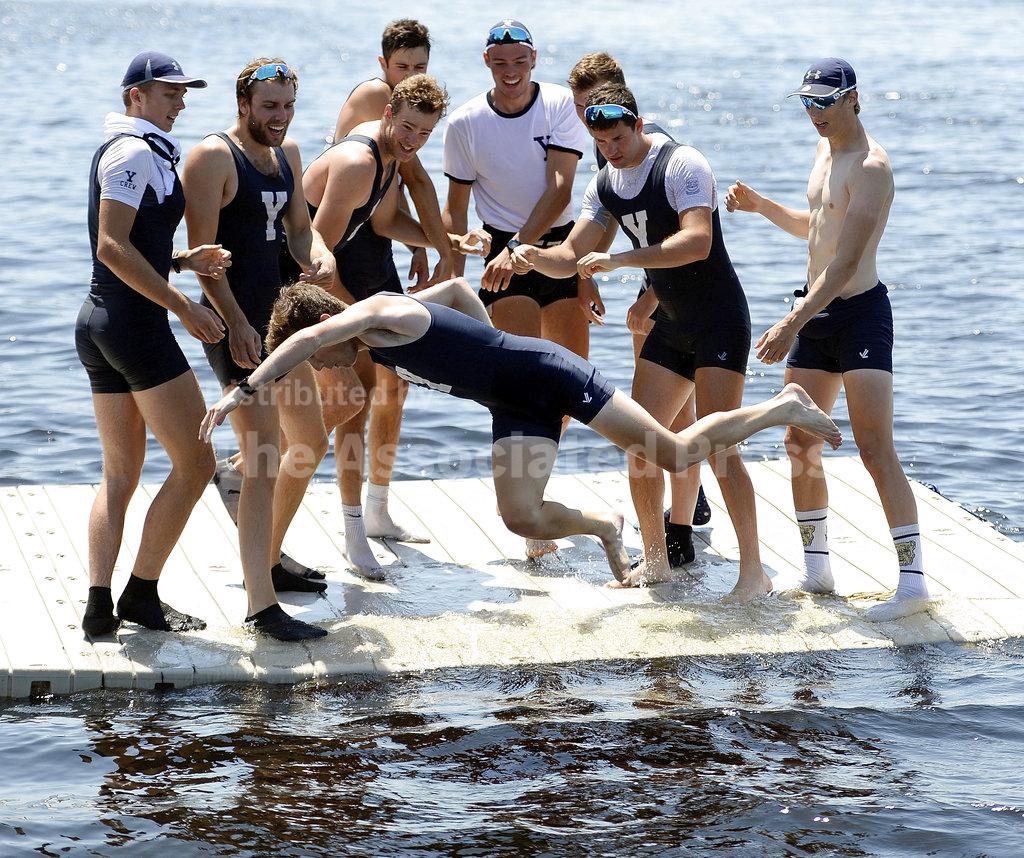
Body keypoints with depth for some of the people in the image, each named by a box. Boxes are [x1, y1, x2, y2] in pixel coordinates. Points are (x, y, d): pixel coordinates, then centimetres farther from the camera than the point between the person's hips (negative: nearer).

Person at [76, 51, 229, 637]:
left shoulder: (121, 152, 20)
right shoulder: (137, 152, -11)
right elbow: (113, 247, -20)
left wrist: (186, 260, 8)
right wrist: (184, 307, -19)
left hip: (99, 323, 10)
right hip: (134, 323, -10)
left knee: (121, 475, 10)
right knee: (195, 463, -3)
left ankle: (100, 604, 4)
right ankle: (142, 594, 2)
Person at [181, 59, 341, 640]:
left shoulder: (288, 153, 13)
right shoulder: (214, 157, -12)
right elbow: (202, 252, -16)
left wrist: (320, 255, -8)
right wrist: (237, 324, -24)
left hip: (280, 317, 9)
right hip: (237, 324, -9)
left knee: (310, 444, 20)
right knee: (265, 461, -17)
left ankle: (270, 560, 37)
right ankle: (263, 606, -19)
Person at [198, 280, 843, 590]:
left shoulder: (377, 312, -20)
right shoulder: (375, 341, 7)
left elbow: (306, 334, -43)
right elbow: (459, 287, 23)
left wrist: (245, 390, -45)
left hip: (549, 375, -8)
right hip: (517, 407, 8)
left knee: (676, 454, -2)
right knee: (522, 517, -5)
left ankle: (785, 407, 15)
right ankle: (604, 528, 22)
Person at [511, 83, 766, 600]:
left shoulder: (681, 165, -18)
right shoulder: (606, 184, 6)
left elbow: (698, 242, -32)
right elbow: (572, 255, 6)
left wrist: (618, 260, -37)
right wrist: (536, 258, -17)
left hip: (719, 322, -8)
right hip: (671, 325, 8)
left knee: (716, 446, -15)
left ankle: (754, 572, -10)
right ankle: (654, 562, 19)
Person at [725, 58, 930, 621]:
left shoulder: (871, 167, -16)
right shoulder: (825, 152, 13)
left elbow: (845, 261, -24)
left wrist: (792, 324, -29)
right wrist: (761, 206, 12)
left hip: (860, 312, -9)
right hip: (815, 315, 9)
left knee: (875, 449, -15)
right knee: (799, 446, 9)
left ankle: (913, 580, -16)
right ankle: (815, 569, 20)